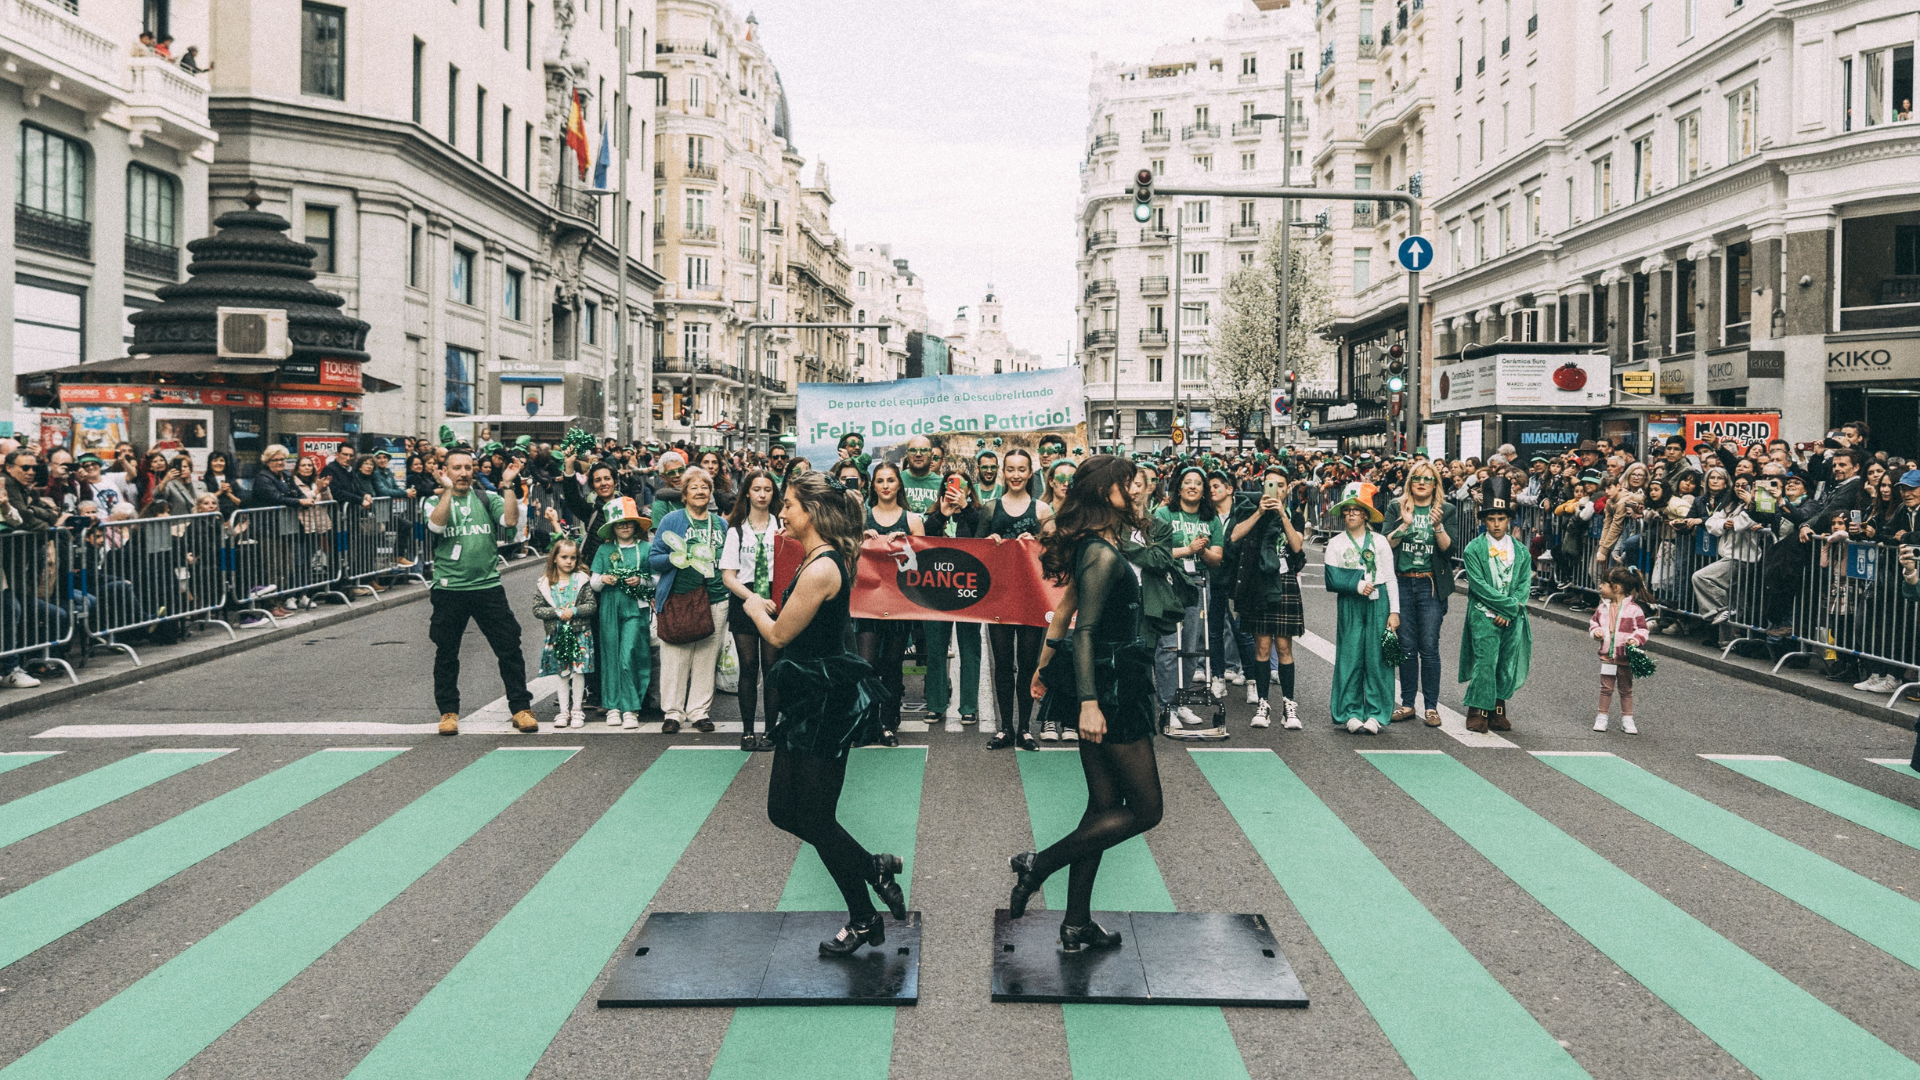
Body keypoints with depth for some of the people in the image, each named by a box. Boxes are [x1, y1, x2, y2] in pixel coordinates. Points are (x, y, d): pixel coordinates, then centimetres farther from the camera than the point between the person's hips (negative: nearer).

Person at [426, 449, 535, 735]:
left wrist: (508, 486, -10)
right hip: (449, 590, 0)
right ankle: (448, 712, 20)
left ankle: (521, 709, 5)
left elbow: (511, 520, -8)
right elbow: (437, 524, -15)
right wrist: (448, 489, -14)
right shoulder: (435, 502, 7)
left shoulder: (487, 499, 10)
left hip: (488, 586, 1)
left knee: (509, 648, -2)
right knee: (446, 653, 7)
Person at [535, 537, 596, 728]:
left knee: (578, 672, 0)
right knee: (562, 674, 8)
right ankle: (564, 711, 16)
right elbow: (537, 609, -1)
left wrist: (574, 611, -16)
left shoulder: (582, 580, -1)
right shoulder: (544, 583, 1)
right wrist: (557, 613, -13)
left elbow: (592, 605, -4)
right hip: (557, 635, 1)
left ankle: (577, 710, 11)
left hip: (580, 633, -1)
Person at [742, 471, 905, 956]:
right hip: (808, 699, 10)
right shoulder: (817, 559, 10)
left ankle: (863, 919, 17)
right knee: (783, 811, 13)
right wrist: (769, 606, 6)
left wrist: (754, 607, 3)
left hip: (826, 705, -10)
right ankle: (875, 866, 23)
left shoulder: (821, 569, -21)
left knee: (815, 819, 1)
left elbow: (779, 635, -15)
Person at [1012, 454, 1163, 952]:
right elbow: (1086, 630, -23)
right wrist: (1088, 701, -27)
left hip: (1103, 685, 10)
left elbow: (1067, 606, 19)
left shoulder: (1092, 547, 11)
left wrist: (1045, 666, 27)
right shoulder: (1104, 555, -18)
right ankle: (1039, 864, 3)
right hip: (1110, 688, -10)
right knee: (1145, 809, 1)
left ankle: (1077, 924, 19)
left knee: (1104, 807, 14)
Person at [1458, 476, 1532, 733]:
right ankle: (1478, 712, 0)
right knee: (1485, 662, -10)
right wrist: (1510, 604, -12)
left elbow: (1524, 584, 7)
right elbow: (1479, 585, -8)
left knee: (1508, 664, 4)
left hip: (1513, 618, 4)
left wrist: (1510, 612, -8)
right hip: (1484, 615, -4)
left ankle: (1498, 711, 14)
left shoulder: (1520, 550, 12)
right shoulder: (1474, 549, 0)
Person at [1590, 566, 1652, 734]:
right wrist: (1595, 631, -6)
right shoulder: (1603, 608, 2)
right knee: (1606, 688, 9)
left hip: (1625, 657, -3)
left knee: (1626, 689, 11)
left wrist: (1636, 639, -26)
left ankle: (1627, 720, 20)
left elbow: (1642, 628, -8)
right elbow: (1594, 621, 15)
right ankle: (1601, 717, 19)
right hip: (1607, 655, 3)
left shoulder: (1634, 609, -13)